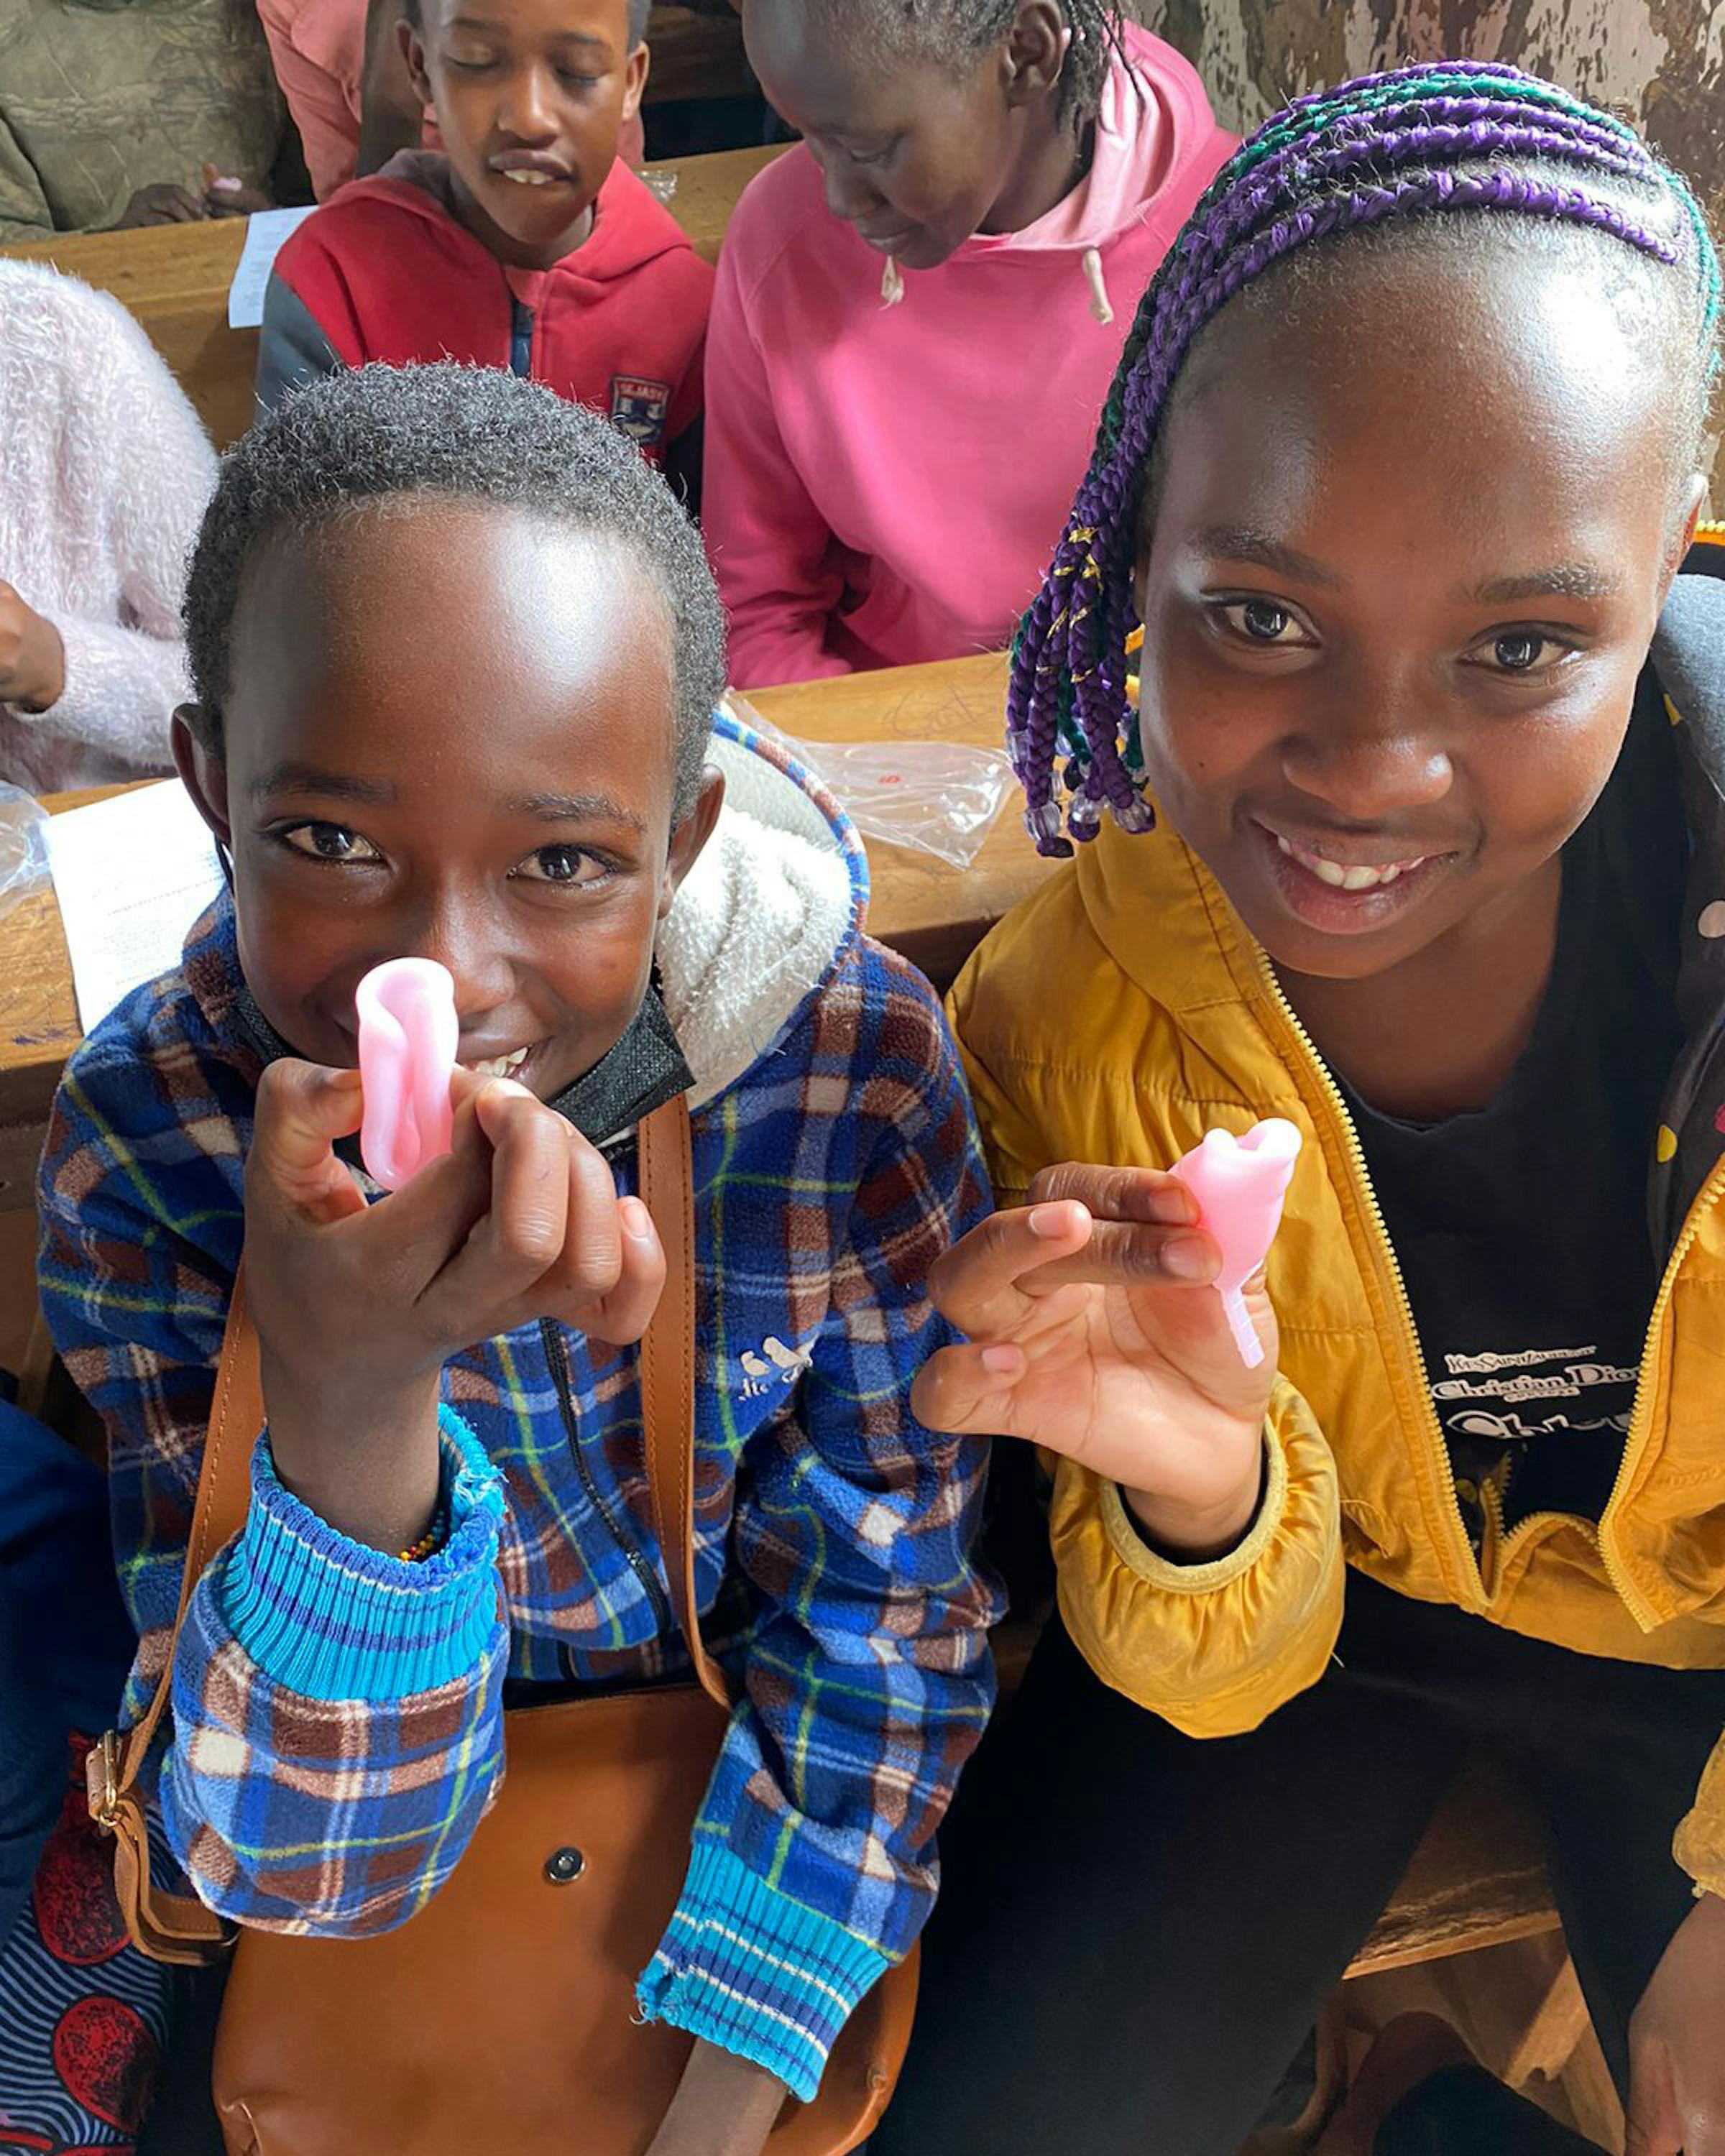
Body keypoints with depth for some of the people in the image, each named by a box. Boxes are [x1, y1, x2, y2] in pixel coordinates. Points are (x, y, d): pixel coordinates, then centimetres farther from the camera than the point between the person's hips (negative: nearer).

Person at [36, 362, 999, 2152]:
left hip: (774, 1812, 0)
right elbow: (307, 1870, -22)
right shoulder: (140, 1135, -21)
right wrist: (352, 1407, -40)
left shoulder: (859, 1063, -21)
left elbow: (885, 1608, -9)